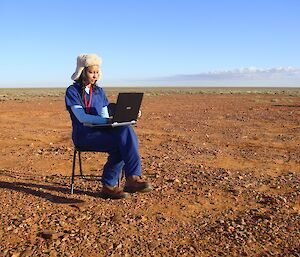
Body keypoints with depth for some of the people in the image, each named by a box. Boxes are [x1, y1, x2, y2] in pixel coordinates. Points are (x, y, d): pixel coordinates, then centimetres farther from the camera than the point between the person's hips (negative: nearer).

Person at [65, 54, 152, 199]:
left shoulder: (99, 91, 17)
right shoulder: (72, 91, -2)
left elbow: (105, 115, 11)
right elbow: (81, 117, -16)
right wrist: (106, 120, -28)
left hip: (100, 131, 5)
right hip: (83, 135, -5)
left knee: (126, 130, -27)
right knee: (120, 144, -30)